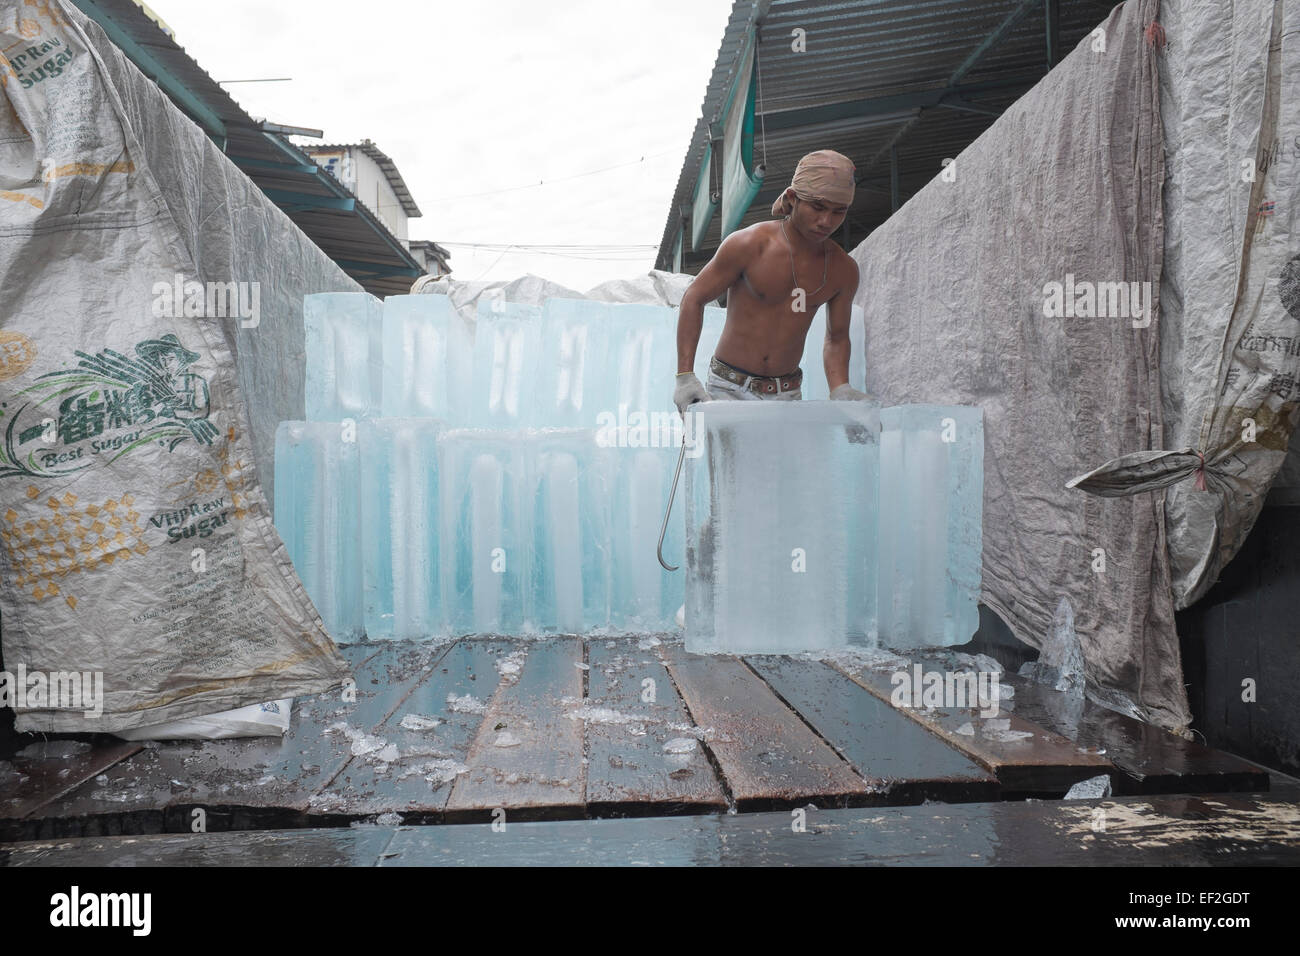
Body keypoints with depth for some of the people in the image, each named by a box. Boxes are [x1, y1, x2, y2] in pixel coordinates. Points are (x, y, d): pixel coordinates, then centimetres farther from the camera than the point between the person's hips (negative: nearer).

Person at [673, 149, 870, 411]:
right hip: (731, 388, -3)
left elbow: (837, 338, 13)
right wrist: (685, 376, -12)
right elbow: (693, 299, -4)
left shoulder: (843, 270, 1)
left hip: (787, 394, 4)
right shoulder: (748, 245, -12)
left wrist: (840, 388, -7)